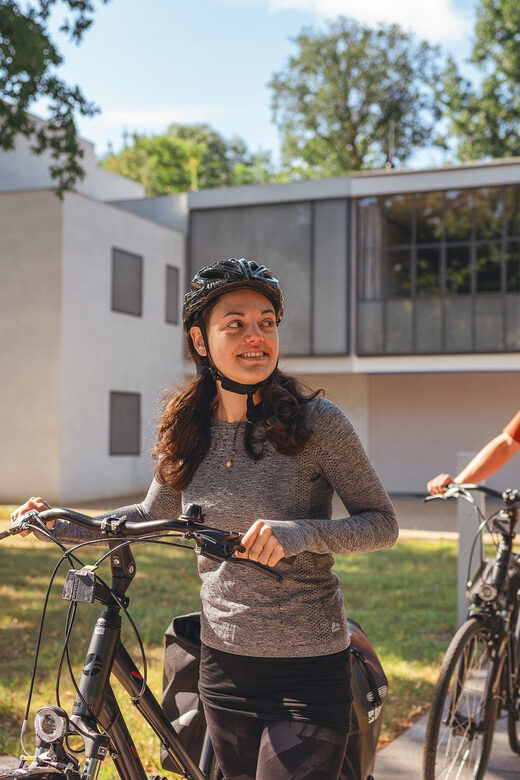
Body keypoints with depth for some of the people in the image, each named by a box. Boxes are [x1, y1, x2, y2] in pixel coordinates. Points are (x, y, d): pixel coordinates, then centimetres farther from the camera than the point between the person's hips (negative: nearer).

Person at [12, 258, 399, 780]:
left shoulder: (316, 422, -13)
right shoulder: (186, 430, 0)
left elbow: (383, 524, -10)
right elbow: (153, 516, 16)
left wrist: (299, 533, -27)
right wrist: (59, 524, 5)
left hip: (307, 673, -4)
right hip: (223, 664, 5)